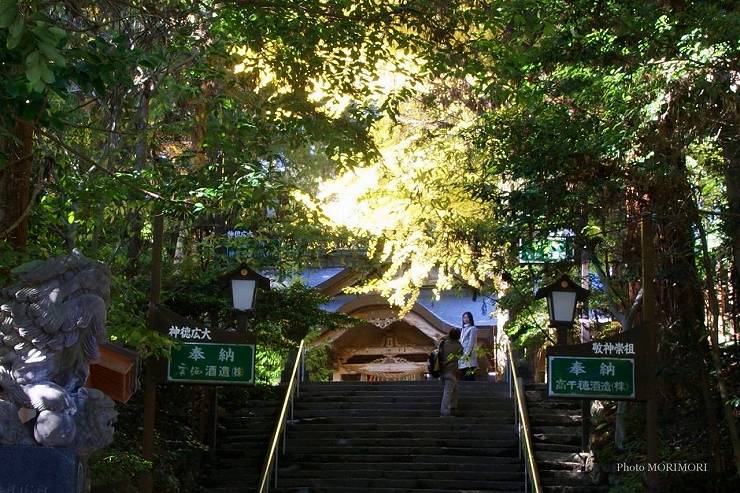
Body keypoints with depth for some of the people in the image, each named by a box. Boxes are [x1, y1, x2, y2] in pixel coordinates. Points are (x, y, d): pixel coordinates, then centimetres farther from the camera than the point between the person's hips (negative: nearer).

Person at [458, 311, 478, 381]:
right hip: (462, 356, 7)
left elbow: (471, 342, -8)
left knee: (470, 377, -12)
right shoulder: (463, 330, 24)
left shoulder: (472, 328, 1)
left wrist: (467, 353, -16)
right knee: (463, 376, 2)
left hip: (469, 356, -7)